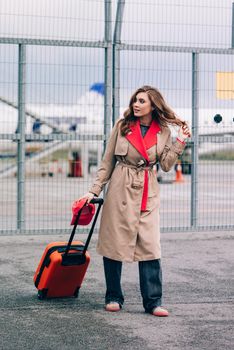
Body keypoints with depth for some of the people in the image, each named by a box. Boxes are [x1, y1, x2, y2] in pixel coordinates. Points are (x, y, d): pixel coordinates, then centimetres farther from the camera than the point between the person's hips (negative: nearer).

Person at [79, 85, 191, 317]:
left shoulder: (163, 131, 4)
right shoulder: (122, 126, 0)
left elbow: (166, 165, 3)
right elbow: (107, 162, 5)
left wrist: (180, 142, -6)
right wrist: (94, 190, 3)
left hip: (148, 193, 1)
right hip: (120, 190, -1)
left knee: (150, 246, -5)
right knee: (114, 243, 3)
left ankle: (153, 302, 0)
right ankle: (113, 298, 17)